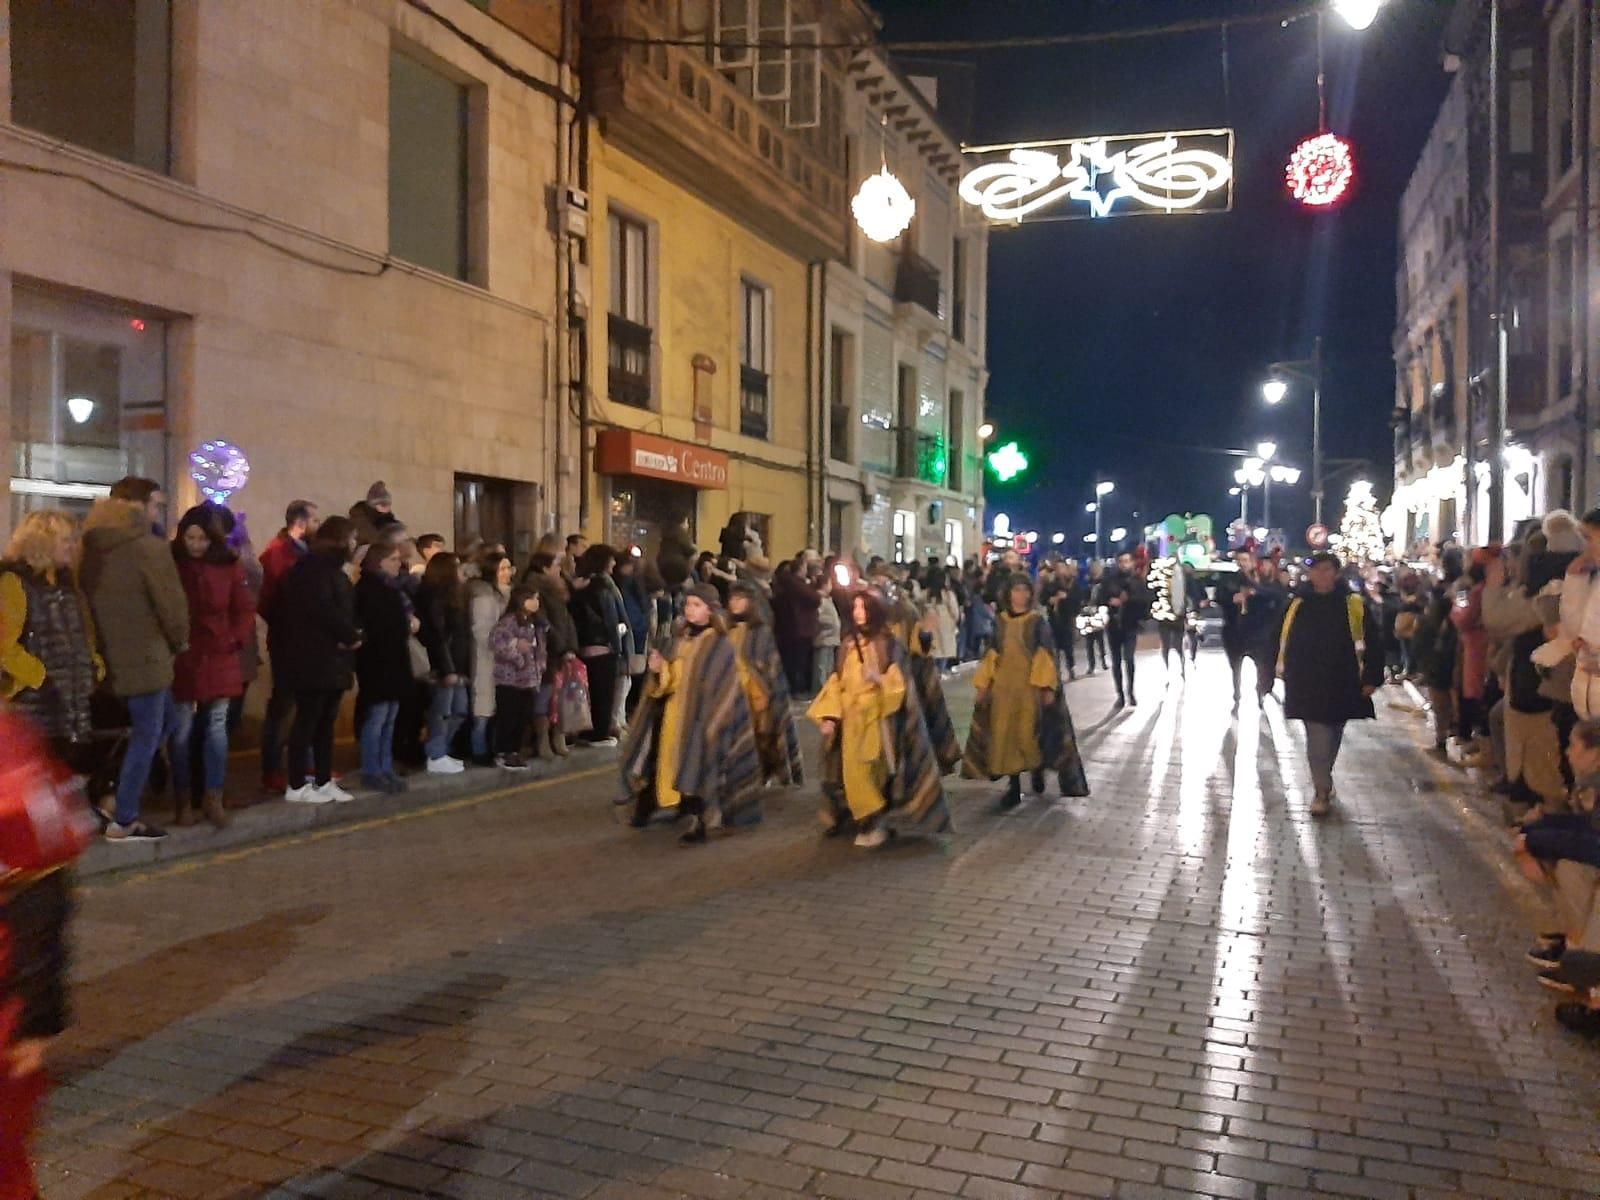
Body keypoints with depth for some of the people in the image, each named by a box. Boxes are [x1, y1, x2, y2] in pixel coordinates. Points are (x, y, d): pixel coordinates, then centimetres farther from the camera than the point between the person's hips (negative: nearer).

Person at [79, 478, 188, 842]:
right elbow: (170, 601, -15)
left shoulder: (93, 547, 10)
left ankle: (119, 790, 18)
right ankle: (123, 821, 6)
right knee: (147, 735, 2)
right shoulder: (149, 546, -14)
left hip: (109, 654, 8)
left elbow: (91, 599, 12)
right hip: (144, 656, -8)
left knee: (166, 720, 21)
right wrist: (179, 641, 4)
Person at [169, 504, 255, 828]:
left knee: (217, 728, 6)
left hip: (219, 659, 2)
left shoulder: (228, 565, 1)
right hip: (181, 660, -2)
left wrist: (233, 639, -5)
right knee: (182, 731, 4)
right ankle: (183, 800, 16)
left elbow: (245, 610, 6)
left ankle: (213, 798, 14)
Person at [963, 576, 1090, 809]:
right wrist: (982, 684, 6)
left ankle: (1037, 770, 29)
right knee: (1005, 735, 0)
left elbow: (1047, 654, -5)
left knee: (1029, 733, 0)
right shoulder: (1000, 621, 7)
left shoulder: (1038, 620, -2)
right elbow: (992, 655, 11)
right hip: (1003, 685, 3)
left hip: (1031, 685, -3)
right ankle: (1013, 786, 8)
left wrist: (1048, 687, -13)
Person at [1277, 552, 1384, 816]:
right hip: (1307, 684, -1)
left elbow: (1373, 642, -2)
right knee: (1318, 738, -6)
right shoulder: (1297, 604, -1)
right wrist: (1284, 671, 4)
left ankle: (1323, 783, 36)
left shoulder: (1354, 604, -5)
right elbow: (1285, 640, 6)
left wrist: (1371, 677, -6)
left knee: (1332, 736, 16)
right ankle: (1322, 791, 1)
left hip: (1342, 683, 1)